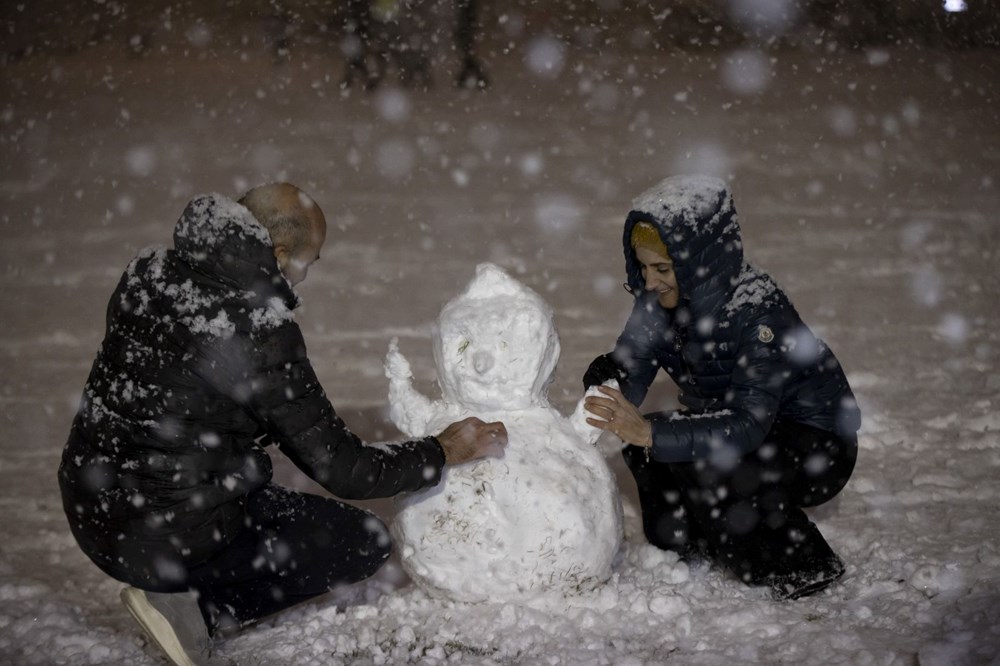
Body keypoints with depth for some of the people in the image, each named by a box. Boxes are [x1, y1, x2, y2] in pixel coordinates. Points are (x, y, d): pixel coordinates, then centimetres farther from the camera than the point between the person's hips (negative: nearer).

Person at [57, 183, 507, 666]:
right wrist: (443, 452, 1)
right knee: (366, 540, 6)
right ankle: (197, 608, -5)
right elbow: (343, 471, -13)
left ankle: (180, 591, 9)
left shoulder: (148, 272, -1)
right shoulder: (261, 331, -22)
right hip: (171, 541, -8)